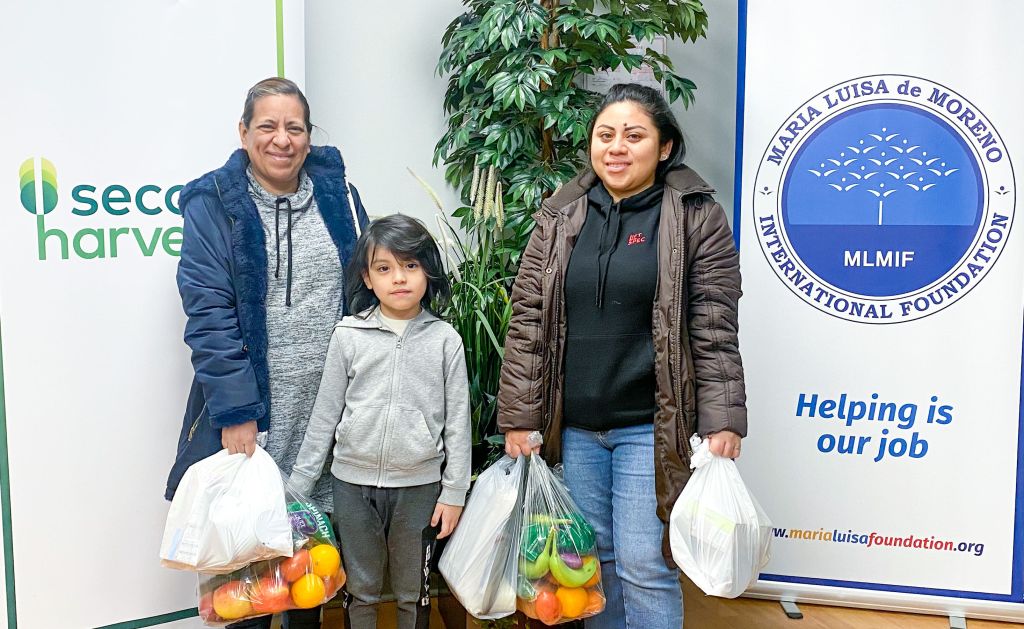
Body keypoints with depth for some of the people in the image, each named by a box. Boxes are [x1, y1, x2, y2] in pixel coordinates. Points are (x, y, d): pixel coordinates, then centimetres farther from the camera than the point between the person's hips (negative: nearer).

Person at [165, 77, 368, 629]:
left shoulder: (337, 194, 6)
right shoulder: (213, 205, -4)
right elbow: (209, 314, -11)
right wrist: (234, 411, -17)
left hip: (328, 408, 3)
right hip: (251, 410, -3)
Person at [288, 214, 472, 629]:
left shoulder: (445, 340, -5)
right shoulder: (348, 335, -4)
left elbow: (457, 421, -1)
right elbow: (324, 414, 2)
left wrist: (454, 492, -1)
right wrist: (298, 485, 3)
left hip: (419, 486, 0)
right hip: (354, 484, 1)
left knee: (413, 592, 16)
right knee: (360, 589, 16)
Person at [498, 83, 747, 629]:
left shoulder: (696, 217, -3)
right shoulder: (560, 217, 6)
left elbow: (714, 331, -6)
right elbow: (528, 322, 4)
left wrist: (723, 422, -11)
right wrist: (518, 417, 1)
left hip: (652, 427, -3)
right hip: (575, 427, 4)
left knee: (644, 566, 0)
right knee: (594, 561, 16)